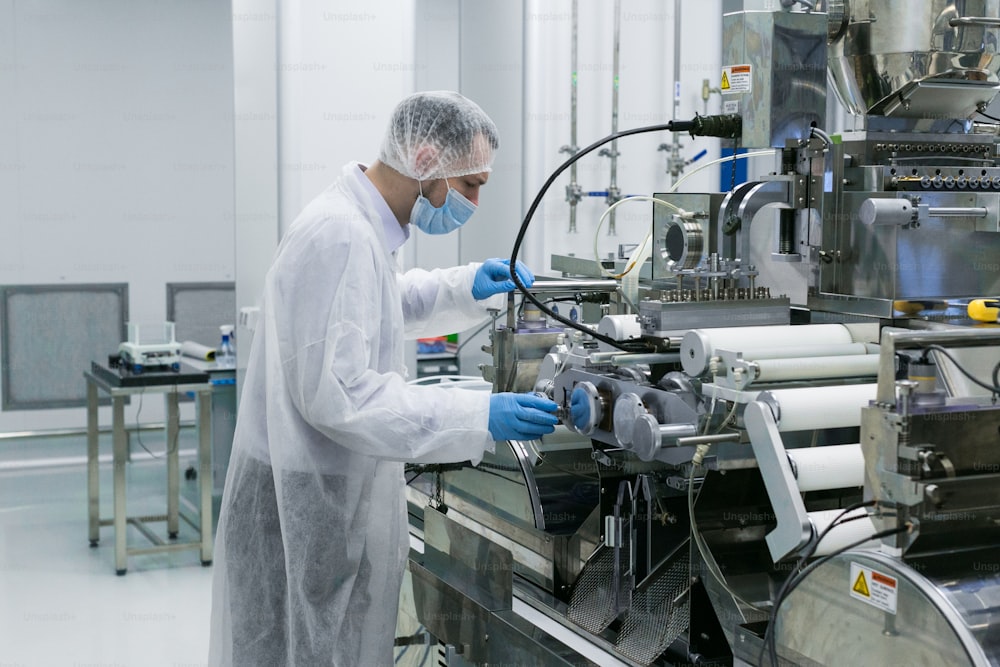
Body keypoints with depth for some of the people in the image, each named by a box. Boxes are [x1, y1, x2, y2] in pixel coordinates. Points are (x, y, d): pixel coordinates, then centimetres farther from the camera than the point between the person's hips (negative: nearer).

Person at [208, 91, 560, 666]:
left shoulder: (359, 223, 7)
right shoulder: (343, 239, -24)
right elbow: (335, 392, -28)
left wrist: (468, 289, 11)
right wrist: (479, 417, -29)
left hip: (337, 493, 10)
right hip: (305, 504, -10)